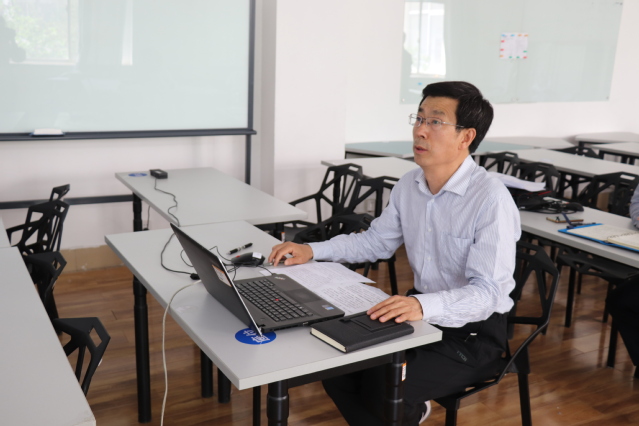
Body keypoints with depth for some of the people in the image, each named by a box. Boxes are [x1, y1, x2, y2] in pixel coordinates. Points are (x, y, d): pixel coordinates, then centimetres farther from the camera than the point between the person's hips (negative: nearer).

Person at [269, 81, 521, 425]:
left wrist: (423, 305, -45)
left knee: (383, 386, -23)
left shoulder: (492, 200, -22)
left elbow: (487, 291, -27)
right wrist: (312, 251, 0)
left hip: (472, 330, -6)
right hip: (420, 312, 7)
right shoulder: (409, 185, 0)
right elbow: (376, 241, 13)